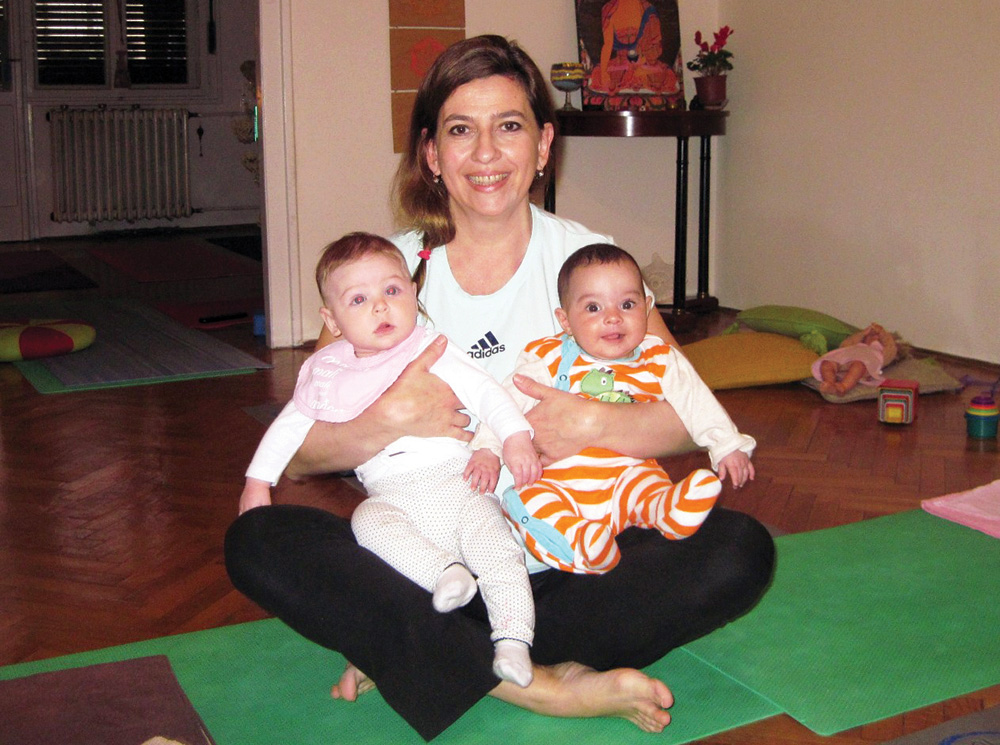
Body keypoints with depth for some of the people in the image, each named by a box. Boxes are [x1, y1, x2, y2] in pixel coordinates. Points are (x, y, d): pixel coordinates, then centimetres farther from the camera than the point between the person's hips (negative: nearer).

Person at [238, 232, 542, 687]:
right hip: (393, 497, 2)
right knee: (367, 521, -31)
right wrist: (257, 481, 19)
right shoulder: (326, 372, 11)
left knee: (495, 547, -22)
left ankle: (513, 638, -20)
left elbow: (486, 392, -2)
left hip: (458, 483, -1)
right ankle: (445, 570, -36)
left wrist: (515, 438, -17)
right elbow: (291, 423, 21)